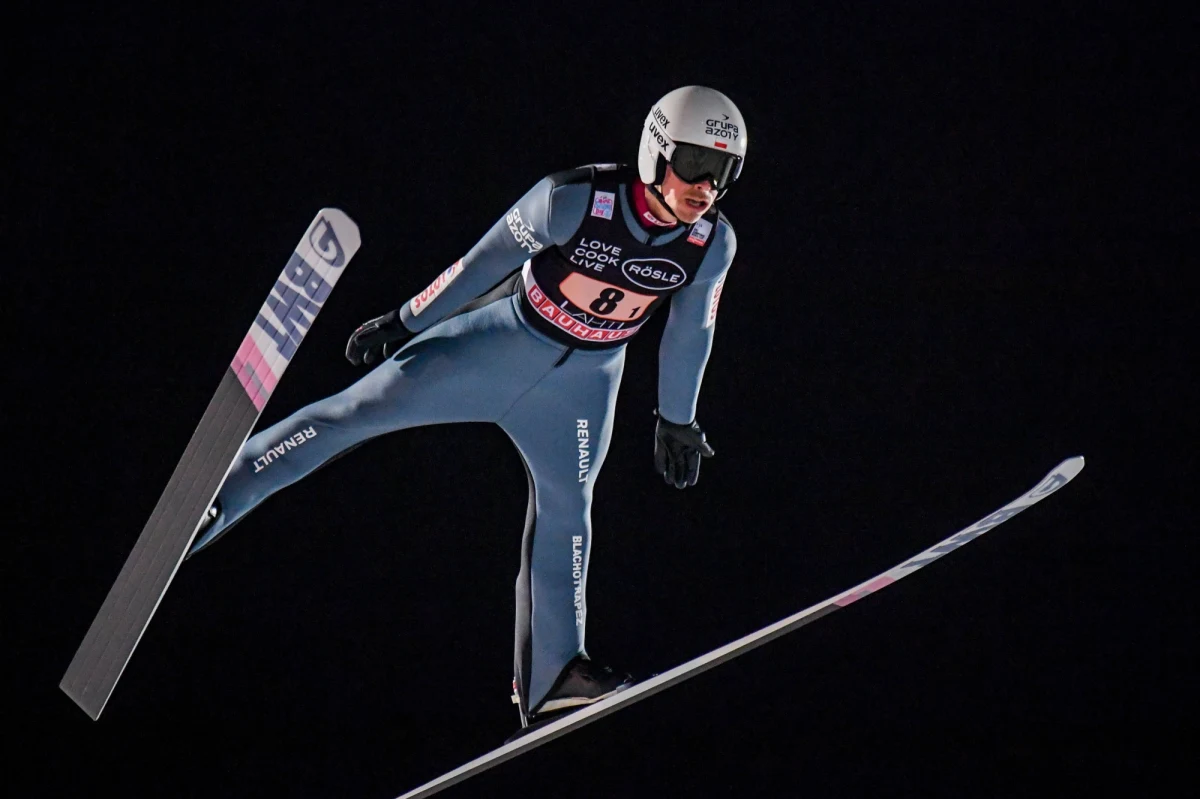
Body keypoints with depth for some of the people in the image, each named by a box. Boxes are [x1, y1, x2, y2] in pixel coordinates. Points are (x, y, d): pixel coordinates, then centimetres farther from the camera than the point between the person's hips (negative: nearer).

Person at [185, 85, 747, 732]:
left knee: (565, 509, 0)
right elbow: (485, 261, -14)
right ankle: (216, 498, -4)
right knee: (361, 411, -9)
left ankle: (551, 675, 9)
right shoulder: (575, 200, -26)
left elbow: (690, 333, 4)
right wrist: (405, 323, -5)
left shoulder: (713, 244, -14)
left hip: (584, 382, 3)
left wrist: (677, 419, 14)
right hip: (506, 337, -3)